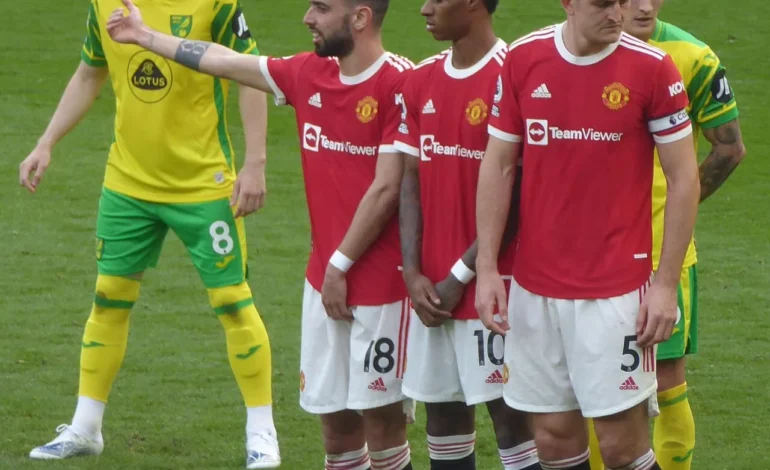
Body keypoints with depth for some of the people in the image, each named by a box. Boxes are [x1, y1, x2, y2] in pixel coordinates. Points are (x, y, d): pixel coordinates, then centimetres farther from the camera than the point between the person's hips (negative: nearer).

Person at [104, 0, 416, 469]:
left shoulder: (399, 83, -15)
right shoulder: (309, 73, 7)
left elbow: (386, 188, -15)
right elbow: (223, 61, 21)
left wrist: (341, 265, -10)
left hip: (381, 283, -7)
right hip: (324, 277, 7)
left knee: (380, 413, -2)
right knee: (333, 414, 9)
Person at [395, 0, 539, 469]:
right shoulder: (421, 82, 10)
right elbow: (412, 179, 10)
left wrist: (461, 276, -12)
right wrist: (412, 272, -1)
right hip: (432, 289, 7)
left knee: (509, 412, -4)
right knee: (442, 408, 9)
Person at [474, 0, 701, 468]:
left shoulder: (652, 68, -8)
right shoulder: (522, 59, 1)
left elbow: (684, 177, -4)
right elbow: (498, 166, 8)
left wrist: (667, 284, -8)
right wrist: (487, 267, 2)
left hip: (617, 289, -3)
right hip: (535, 287, 3)